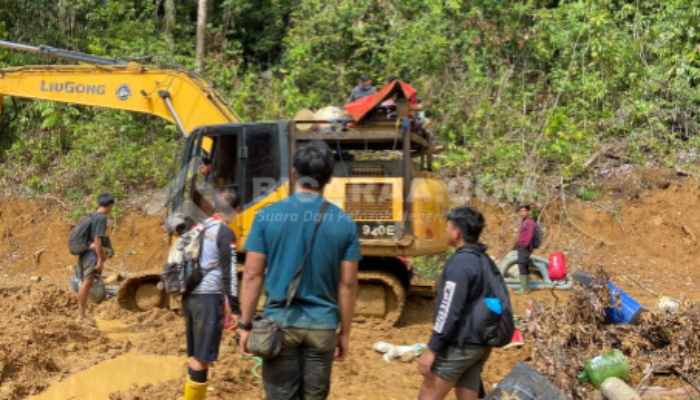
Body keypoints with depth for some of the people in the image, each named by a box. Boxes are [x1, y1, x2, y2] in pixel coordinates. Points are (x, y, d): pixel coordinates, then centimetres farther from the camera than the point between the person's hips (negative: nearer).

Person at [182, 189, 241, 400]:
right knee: (202, 357, -5)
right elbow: (229, 274, -13)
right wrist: (235, 308, -11)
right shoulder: (225, 233, -9)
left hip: (189, 296, 8)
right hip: (209, 298, -8)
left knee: (195, 354, 16)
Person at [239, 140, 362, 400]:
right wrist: (345, 332, 9)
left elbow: (252, 276, -5)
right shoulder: (344, 223, -3)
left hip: (279, 324, -1)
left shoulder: (267, 216, -5)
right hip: (322, 327, 1)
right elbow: (347, 285, 0)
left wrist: (246, 325, 4)